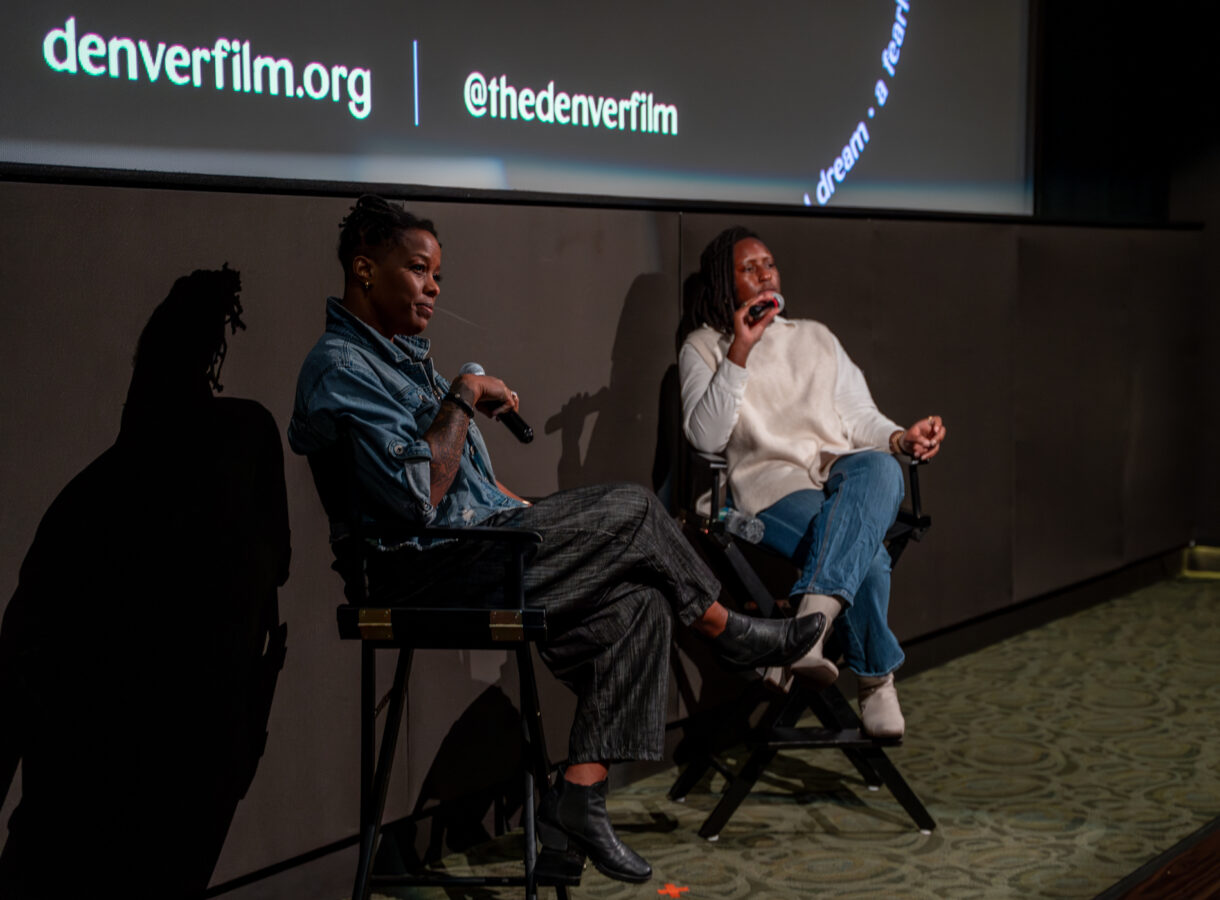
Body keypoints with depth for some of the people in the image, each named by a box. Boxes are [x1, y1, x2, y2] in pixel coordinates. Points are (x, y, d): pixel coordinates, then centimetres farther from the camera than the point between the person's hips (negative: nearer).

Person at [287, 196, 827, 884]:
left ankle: (580, 796, -8)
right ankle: (733, 633, 17)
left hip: (485, 546, 10)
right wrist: (465, 395, -18)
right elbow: (418, 496, -26)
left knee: (637, 602, -6)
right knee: (632, 510, -7)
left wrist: (535, 520, 16)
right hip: (438, 572, -10)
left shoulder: (402, 355, 21)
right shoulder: (341, 368, -14)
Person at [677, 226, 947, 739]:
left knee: (879, 467, -38)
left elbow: (859, 417, 19)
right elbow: (705, 437, -4)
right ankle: (876, 680, -22)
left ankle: (811, 621, -51)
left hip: (846, 472, 4)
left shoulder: (816, 338, 25)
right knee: (867, 555, -35)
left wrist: (901, 438, -4)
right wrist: (739, 352, -11)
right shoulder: (703, 347, 12)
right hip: (771, 486, -3)